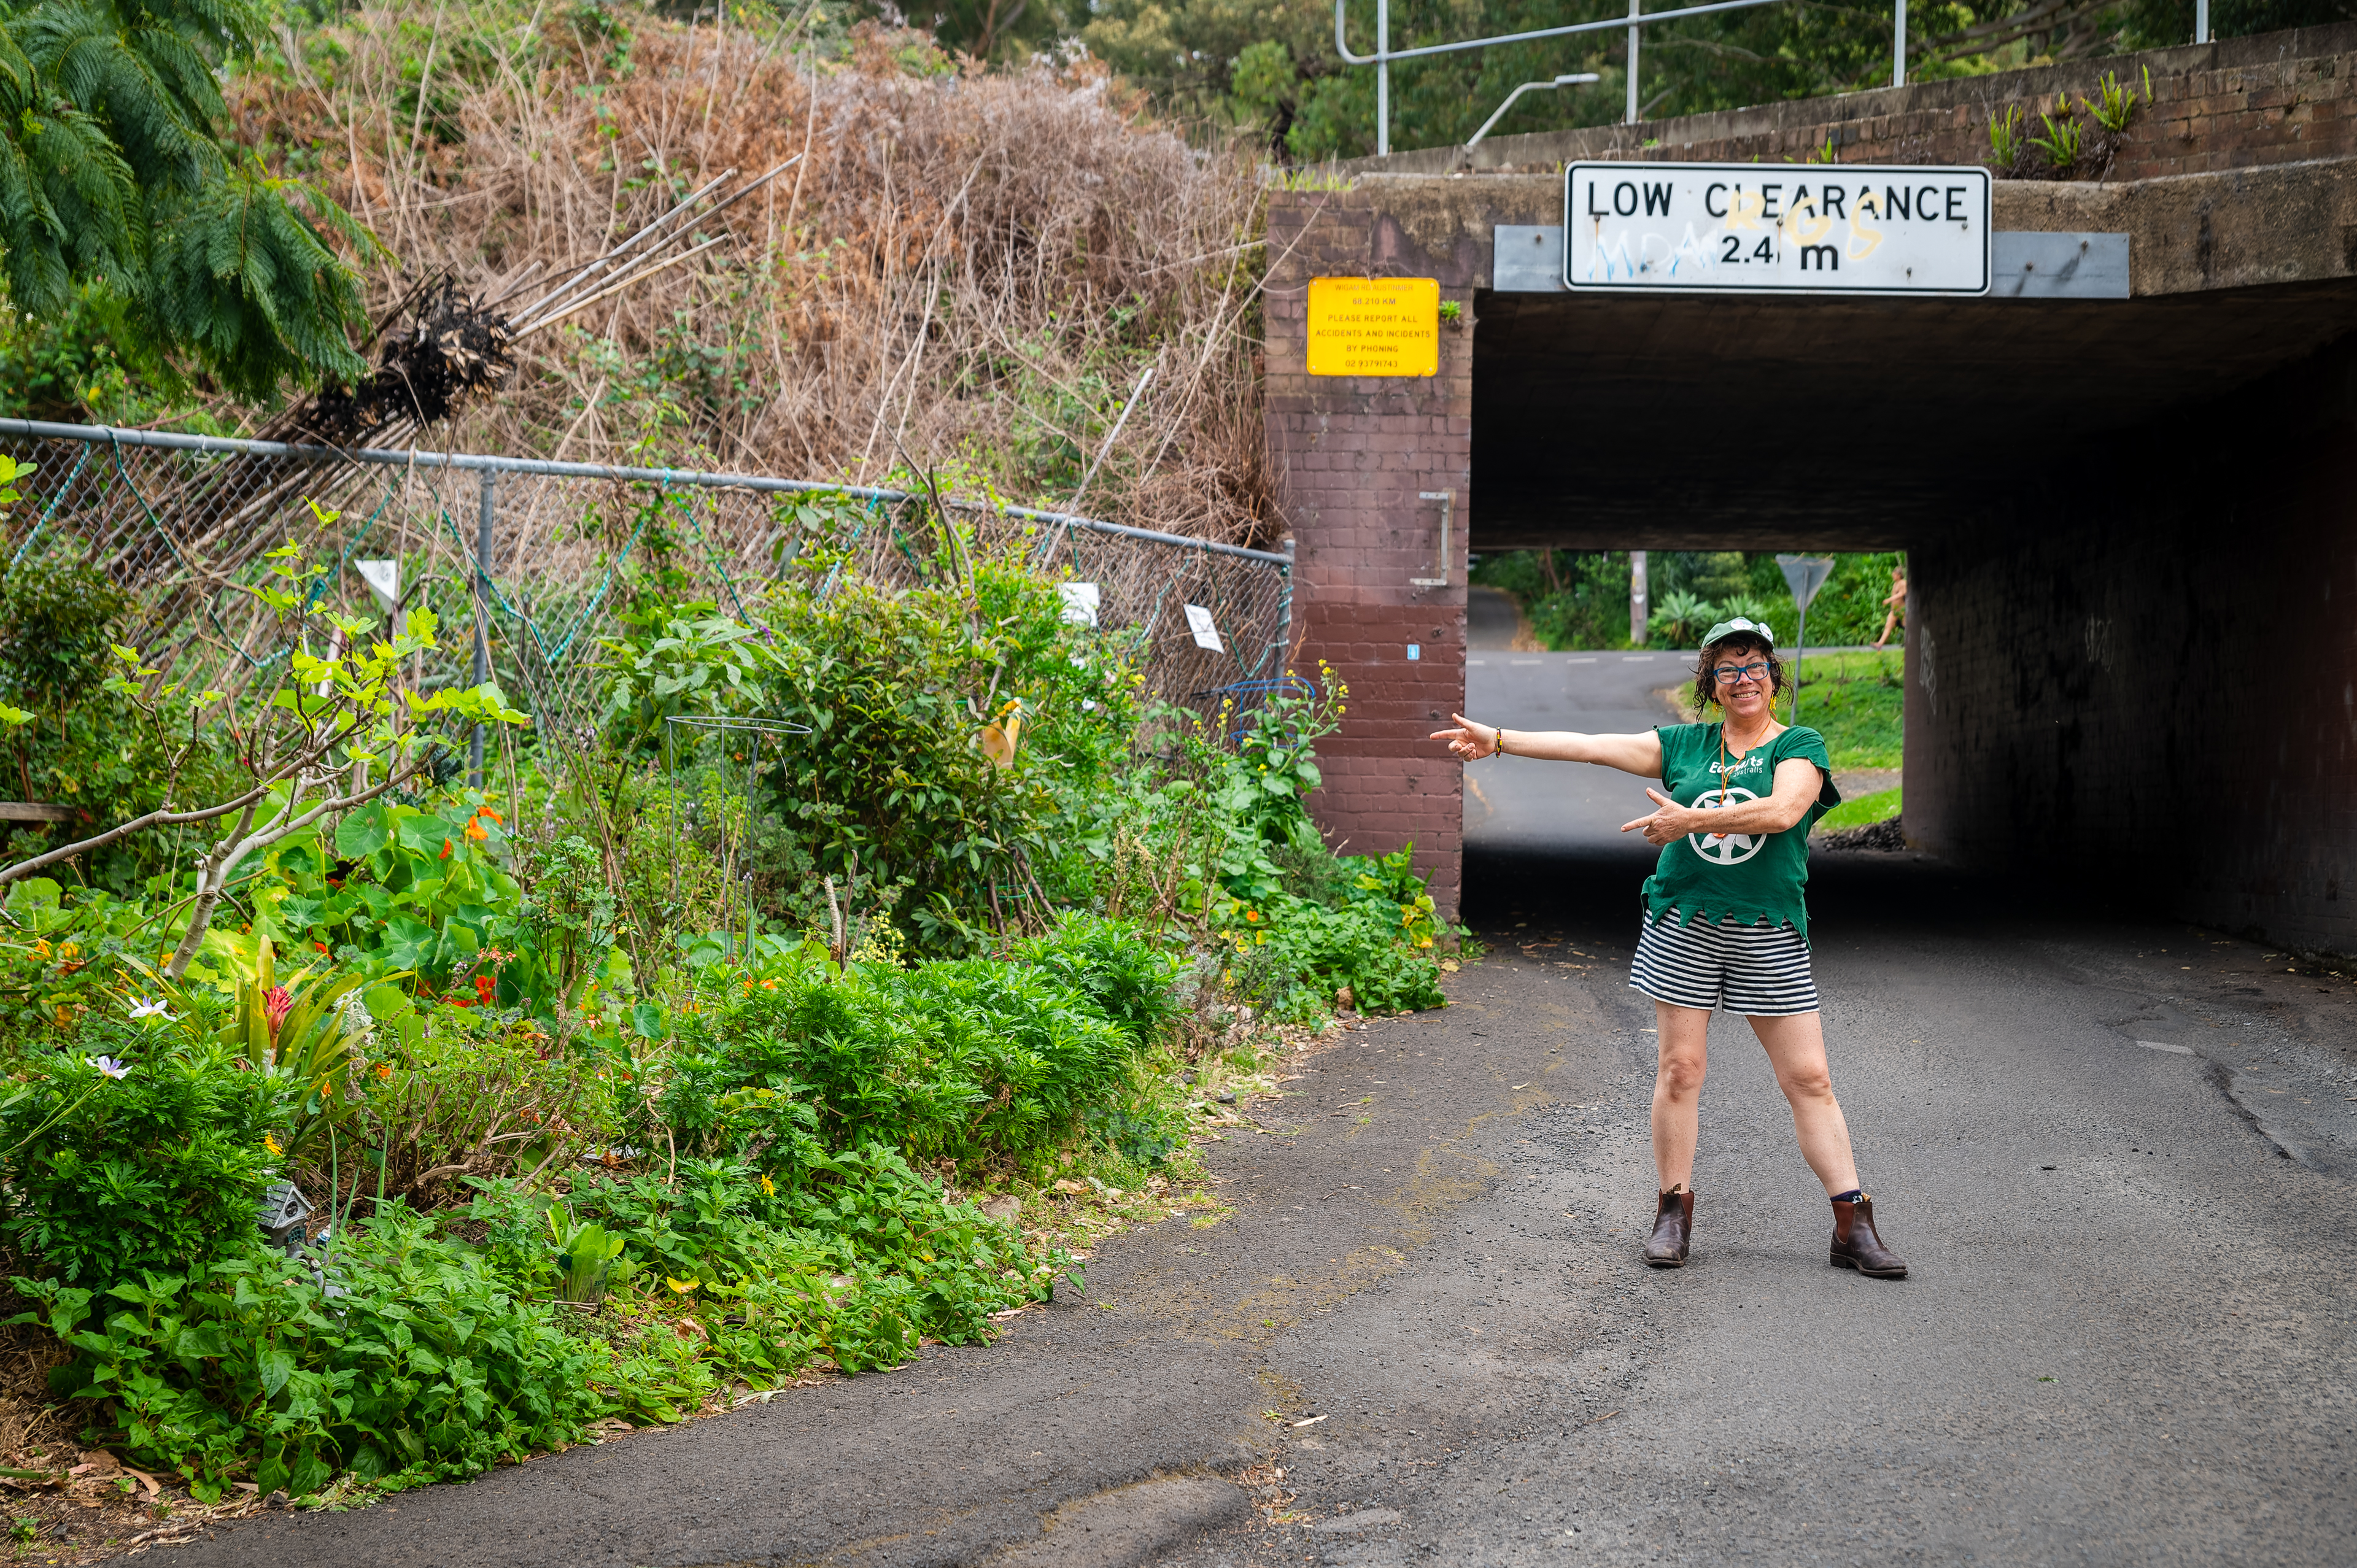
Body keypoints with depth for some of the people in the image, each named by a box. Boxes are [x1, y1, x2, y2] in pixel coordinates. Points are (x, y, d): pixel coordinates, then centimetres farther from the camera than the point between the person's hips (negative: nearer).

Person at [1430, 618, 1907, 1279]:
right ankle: (1673, 1214, 13)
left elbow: (1783, 810, -18)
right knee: (1679, 1069, 1)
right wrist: (1498, 739, 4)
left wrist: (1692, 819, -19)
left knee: (1809, 1079, -2)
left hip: (1769, 936, -2)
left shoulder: (1800, 746, 1)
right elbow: (1593, 747, 8)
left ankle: (1853, 1226, 2)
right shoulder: (1686, 744, 10)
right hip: (1684, 927, 2)